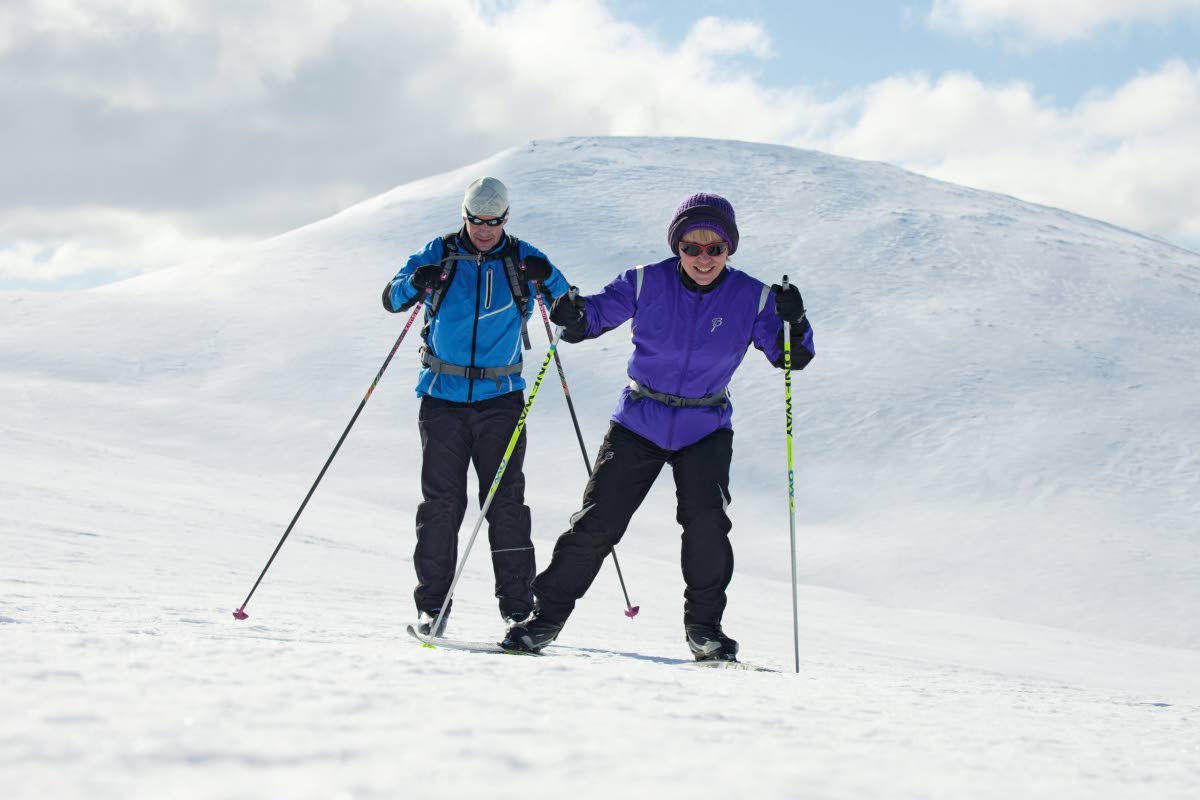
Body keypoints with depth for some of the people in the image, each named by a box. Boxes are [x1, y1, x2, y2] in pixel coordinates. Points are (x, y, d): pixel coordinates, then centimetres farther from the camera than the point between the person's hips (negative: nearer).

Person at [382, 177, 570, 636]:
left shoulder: (521, 259, 3)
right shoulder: (440, 254, 2)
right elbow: (391, 299, 0)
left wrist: (547, 280, -20)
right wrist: (415, 284, -23)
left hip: (500, 396, 0)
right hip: (443, 396, 0)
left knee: (506, 499, -4)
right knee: (441, 500, -2)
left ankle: (517, 603, 0)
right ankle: (432, 603, 5)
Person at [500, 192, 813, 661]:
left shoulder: (750, 298, -9)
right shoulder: (647, 284, -10)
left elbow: (791, 358, -8)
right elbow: (602, 310, -1)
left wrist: (793, 323, -29)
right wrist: (576, 316, -25)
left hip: (706, 429, 0)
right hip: (639, 424, 0)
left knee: (706, 521, -19)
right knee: (597, 524, -4)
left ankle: (704, 626, -1)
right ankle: (547, 615, 10)